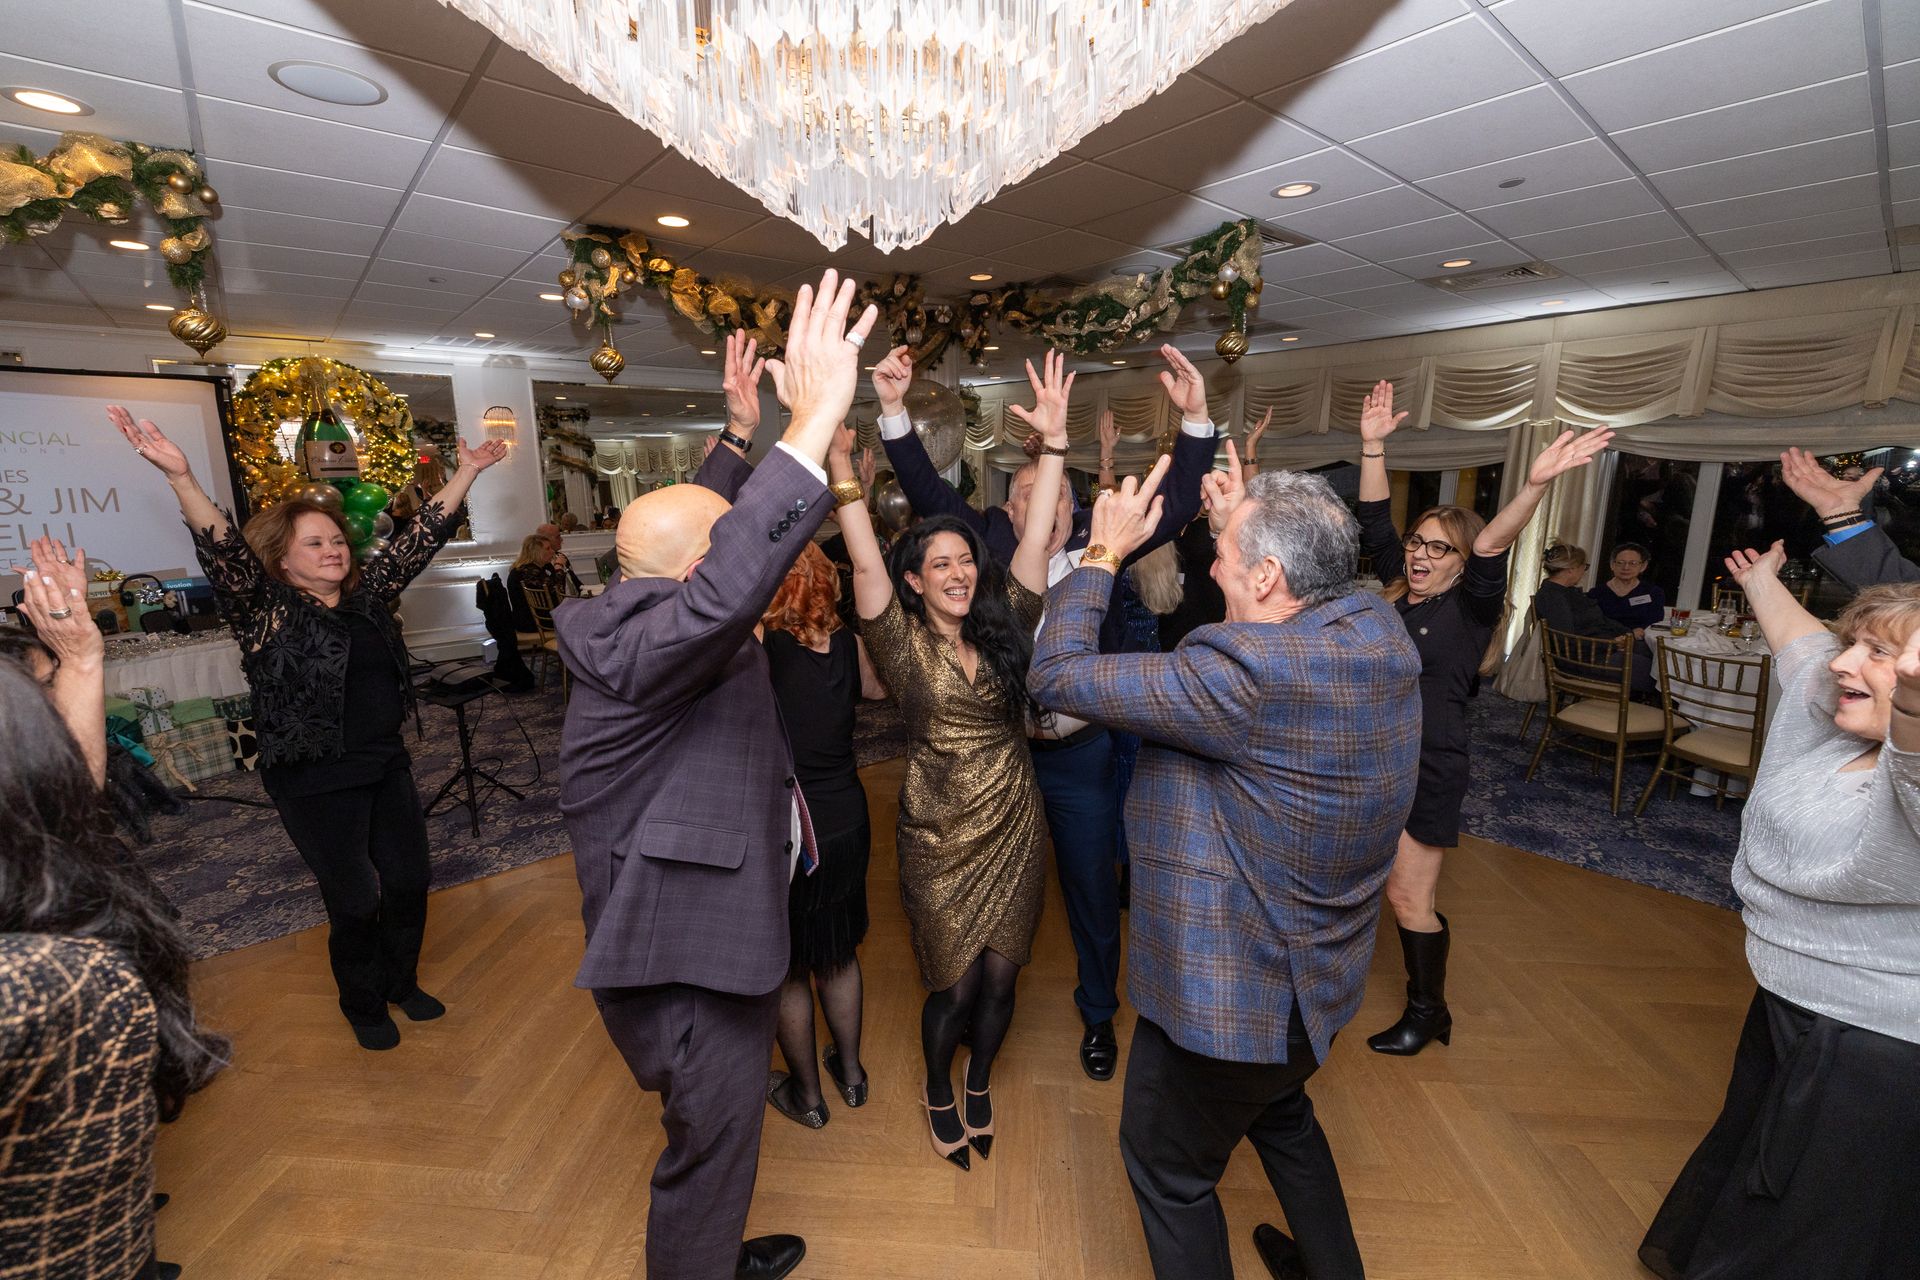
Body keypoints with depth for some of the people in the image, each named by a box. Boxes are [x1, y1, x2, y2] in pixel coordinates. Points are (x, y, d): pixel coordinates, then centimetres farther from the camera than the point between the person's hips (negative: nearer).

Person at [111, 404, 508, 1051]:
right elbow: (222, 549, -25)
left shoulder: (368, 591, 4)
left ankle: (403, 982, 37)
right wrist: (180, 477, -40)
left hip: (386, 766, 5)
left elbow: (423, 535, 3)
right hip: (315, 782, -5)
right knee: (355, 900, 5)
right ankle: (364, 1006, 31)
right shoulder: (264, 608, -8)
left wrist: (467, 471, 1)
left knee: (410, 880, 12)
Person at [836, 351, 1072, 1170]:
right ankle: (938, 1091, 45)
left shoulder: (1004, 626, -2)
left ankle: (980, 1083, 47)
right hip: (940, 839, -2)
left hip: (1013, 830, 3)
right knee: (953, 985, 13)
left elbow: (1036, 541, -9)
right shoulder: (903, 642, -9)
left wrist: (1053, 443, -15)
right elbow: (864, 561, -22)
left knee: (999, 979, 17)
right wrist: (839, 461, -33)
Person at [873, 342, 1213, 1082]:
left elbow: (1176, 505, -8)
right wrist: (894, 410, -19)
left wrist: (1195, 419, -20)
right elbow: (928, 490, -9)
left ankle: (1099, 1013, 40)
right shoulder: (991, 543, -6)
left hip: (1081, 754, 0)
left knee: (1092, 888, 16)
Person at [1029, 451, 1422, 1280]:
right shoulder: (1380, 629, -9)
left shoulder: (1245, 669, -33)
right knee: (1279, 1112, 36)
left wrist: (1105, 550, -16)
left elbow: (1057, 673, -28)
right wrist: (1243, 523, 7)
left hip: (1231, 991, -8)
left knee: (1169, 1167, 19)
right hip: (1323, 976, 9)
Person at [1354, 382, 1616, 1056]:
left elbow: (1492, 546, -24)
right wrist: (1373, 444, -5)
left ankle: (1428, 1013, 28)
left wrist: (1535, 485, -39)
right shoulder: (1396, 590, 4)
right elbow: (1374, 521, 2)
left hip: (1427, 770, -5)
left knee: (1408, 899, 5)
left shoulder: (1472, 606, -7)